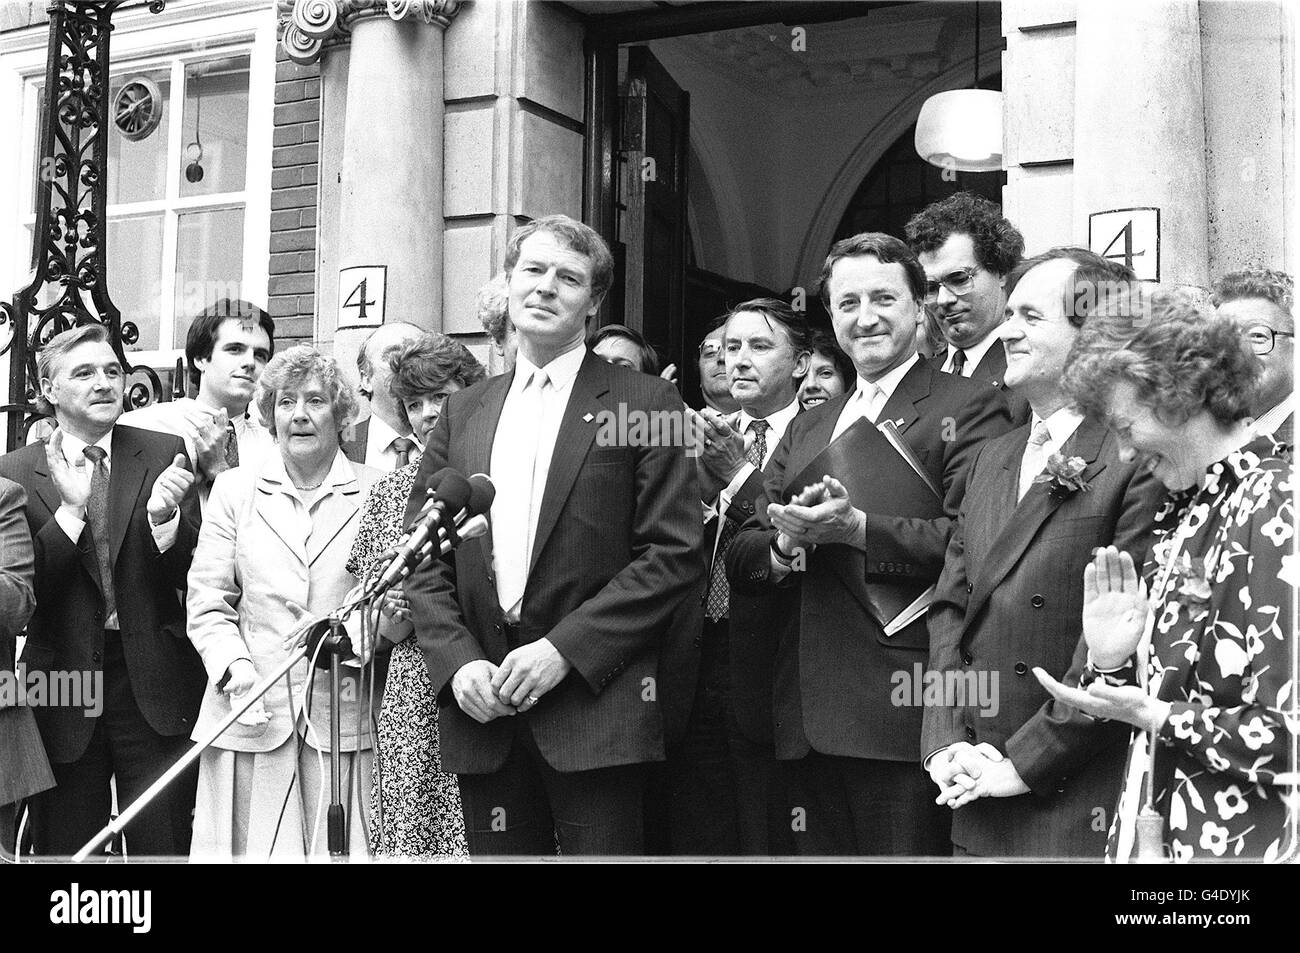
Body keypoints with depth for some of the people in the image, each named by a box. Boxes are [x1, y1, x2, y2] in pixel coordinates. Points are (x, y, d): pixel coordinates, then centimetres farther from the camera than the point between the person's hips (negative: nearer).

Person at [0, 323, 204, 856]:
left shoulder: (164, 455, 1)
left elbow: (194, 574, -3)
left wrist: (163, 516, -22)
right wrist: (70, 509, -19)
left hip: (154, 687, 0)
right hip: (63, 686, 0)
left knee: (163, 845, 7)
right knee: (64, 849, 12)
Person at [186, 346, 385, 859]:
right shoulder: (234, 489, 10)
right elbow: (207, 604, 6)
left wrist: (352, 629, -17)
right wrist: (235, 665, -10)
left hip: (344, 717, -1)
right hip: (252, 718, 1)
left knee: (340, 850, -1)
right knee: (253, 849, 2)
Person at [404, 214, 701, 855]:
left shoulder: (645, 405, 1)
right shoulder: (462, 413, 14)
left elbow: (674, 553, -6)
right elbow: (422, 559, 11)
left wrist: (564, 648, -13)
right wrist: (458, 661, -5)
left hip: (595, 708, -3)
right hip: (481, 706, 4)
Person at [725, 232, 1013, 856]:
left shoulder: (970, 408, -1)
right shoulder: (806, 429, 19)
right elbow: (738, 562, 13)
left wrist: (858, 529, -23)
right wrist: (786, 543, -9)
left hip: (905, 711, -6)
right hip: (809, 717, 6)